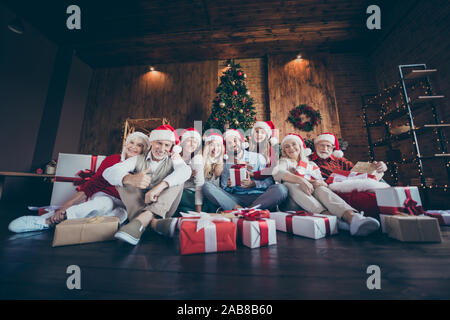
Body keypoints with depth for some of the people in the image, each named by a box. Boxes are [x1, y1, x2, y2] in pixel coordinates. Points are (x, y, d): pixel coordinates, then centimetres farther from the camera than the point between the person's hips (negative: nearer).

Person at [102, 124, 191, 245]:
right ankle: (153, 221, -36)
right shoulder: (138, 160, 7)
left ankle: (140, 221, -36)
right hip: (136, 207, 2)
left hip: (164, 208, -1)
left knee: (178, 180, -18)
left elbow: (186, 170, -21)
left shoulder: (173, 160, 4)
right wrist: (131, 179, -33)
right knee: (123, 179, -13)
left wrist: (159, 186, -37)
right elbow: (108, 172, -9)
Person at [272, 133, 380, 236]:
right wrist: (300, 180, -25)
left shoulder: (312, 165, 28)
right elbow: (277, 173, -9)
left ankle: (352, 217, -51)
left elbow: (324, 183, 15)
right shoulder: (285, 161, 17)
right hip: (292, 201, -2)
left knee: (320, 188, -27)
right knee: (288, 184, -31)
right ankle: (328, 215, -47)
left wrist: (320, 183, -11)